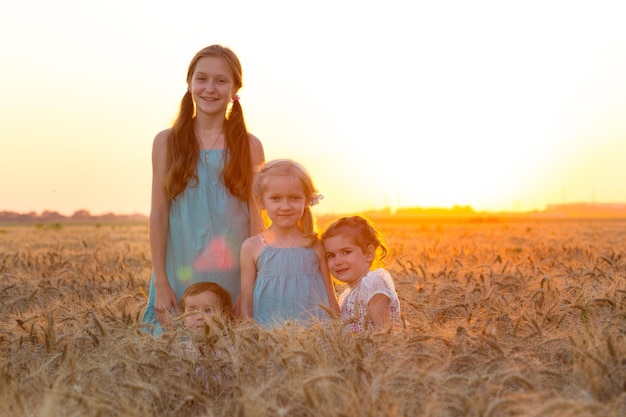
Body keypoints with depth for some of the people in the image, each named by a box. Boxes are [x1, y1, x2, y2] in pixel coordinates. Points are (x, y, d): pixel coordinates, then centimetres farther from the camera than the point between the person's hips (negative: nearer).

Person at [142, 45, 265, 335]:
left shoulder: (249, 146, 2)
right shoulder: (167, 142, 2)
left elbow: (256, 217, 2)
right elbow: (158, 214, 1)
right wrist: (161, 283, -4)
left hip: (233, 275, 0)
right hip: (180, 273, 0)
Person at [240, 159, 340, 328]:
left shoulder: (316, 246, 6)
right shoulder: (252, 247, 4)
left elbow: (331, 301, 13)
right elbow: (246, 303, 8)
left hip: (317, 330, 1)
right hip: (268, 331, -1)